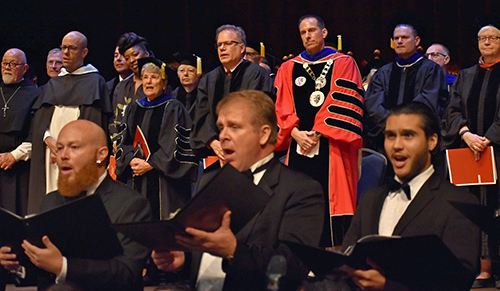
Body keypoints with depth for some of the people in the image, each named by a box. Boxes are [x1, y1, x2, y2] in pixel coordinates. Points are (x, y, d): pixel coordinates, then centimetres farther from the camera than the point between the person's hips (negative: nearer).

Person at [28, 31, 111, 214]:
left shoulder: (95, 82, 5)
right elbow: (39, 118, 14)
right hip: (51, 152, 4)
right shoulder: (54, 83, 19)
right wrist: (48, 139, -6)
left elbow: (96, 122, -3)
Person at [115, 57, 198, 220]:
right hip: (136, 181, 5)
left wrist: (149, 164, -15)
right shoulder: (133, 109, 16)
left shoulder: (173, 108, -2)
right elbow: (124, 141, 14)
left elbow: (173, 144, -9)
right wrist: (132, 160, -6)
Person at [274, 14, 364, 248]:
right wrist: (296, 133, -7)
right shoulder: (288, 69, 15)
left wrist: (318, 133, -11)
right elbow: (281, 107, 9)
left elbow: (344, 105, -4)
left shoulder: (343, 64, 5)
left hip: (331, 146, -3)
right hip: (298, 147, 3)